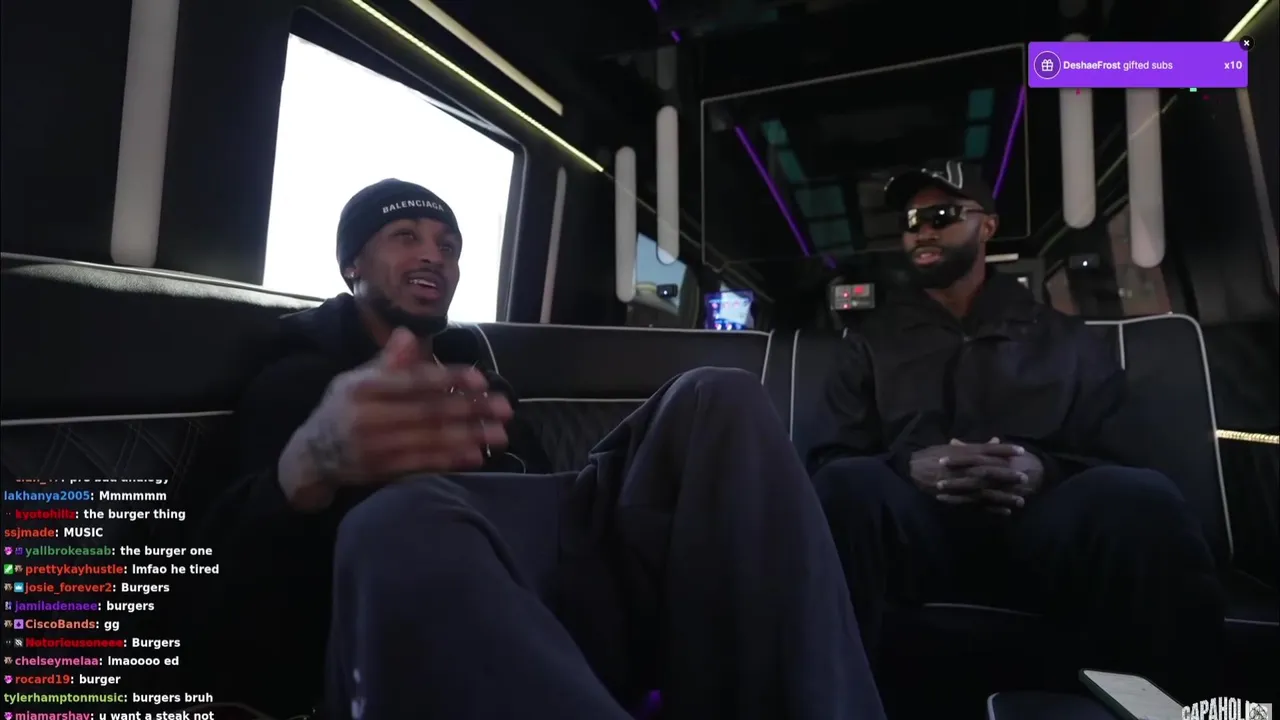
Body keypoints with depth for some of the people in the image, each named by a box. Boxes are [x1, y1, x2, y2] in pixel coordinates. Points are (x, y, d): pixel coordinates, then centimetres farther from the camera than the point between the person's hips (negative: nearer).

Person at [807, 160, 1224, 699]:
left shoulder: (1066, 340, 21)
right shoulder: (872, 342, 19)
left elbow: (1116, 461, 12)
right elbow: (829, 461, 8)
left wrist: (1045, 470, -13)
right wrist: (909, 467, -15)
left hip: (1037, 527, 1)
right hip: (918, 528, 0)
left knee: (1141, 496, -32)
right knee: (849, 485, -34)